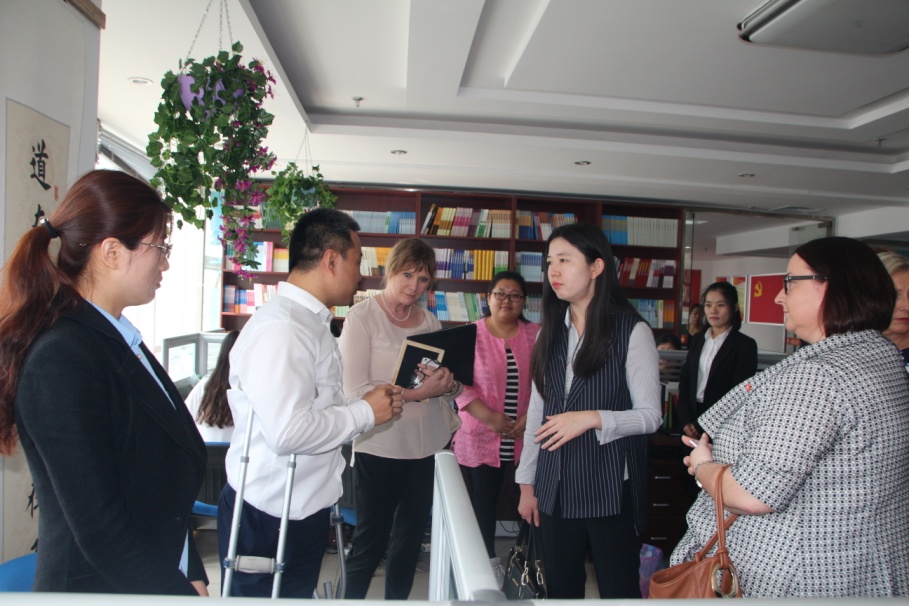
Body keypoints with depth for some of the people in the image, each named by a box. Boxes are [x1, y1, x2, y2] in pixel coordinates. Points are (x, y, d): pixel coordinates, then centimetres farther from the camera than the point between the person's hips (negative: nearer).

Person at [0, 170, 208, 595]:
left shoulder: (120, 343, 5)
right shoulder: (63, 358, -22)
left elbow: (164, 485, 6)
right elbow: (99, 528, -23)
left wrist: (190, 575, 3)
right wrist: (182, 593, -14)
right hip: (99, 588, -7)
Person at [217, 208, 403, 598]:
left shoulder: (311, 323, 9)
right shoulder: (280, 328, -24)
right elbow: (288, 430, -32)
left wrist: (368, 404, 4)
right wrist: (365, 413, -20)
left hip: (304, 509, 10)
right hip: (269, 520, -10)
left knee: (299, 594, 24)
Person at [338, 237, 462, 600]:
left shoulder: (431, 322, 7)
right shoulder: (362, 317, -9)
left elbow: (453, 389, 10)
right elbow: (354, 390, -17)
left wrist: (448, 385, -13)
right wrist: (417, 393, -23)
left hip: (425, 447, 5)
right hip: (379, 447, -5)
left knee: (411, 540, 17)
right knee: (370, 541, 8)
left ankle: (397, 599, 37)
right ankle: (351, 599, 29)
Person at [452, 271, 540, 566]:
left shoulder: (537, 335, 3)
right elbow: (460, 384, -8)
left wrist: (529, 417, -12)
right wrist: (490, 417, -16)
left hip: (525, 439, 1)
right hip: (481, 439, -1)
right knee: (483, 502, 12)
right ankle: (487, 561, 31)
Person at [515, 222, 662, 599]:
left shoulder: (632, 331, -9)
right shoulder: (551, 334, 7)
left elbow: (650, 415, -8)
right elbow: (537, 412, 9)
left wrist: (592, 418, -23)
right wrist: (527, 483, 9)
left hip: (610, 487, -5)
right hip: (555, 487, 5)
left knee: (618, 589, 7)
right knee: (560, 589, 15)